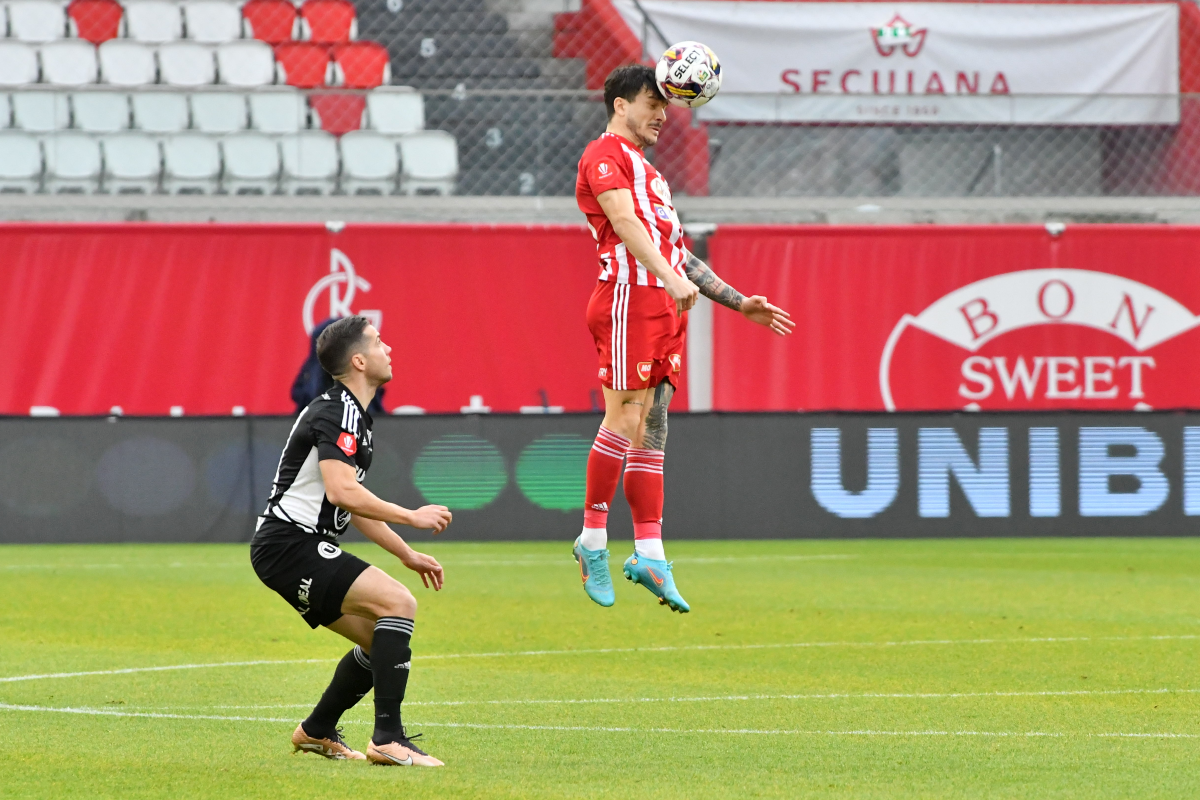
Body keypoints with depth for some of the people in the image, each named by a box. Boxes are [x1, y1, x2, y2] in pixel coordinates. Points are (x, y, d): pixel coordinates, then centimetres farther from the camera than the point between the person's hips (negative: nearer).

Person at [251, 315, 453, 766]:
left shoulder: (353, 416, 19)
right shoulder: (337, 413, -14)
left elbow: (353, 504, 28)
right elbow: (341, 492, -27)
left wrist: (407, 555, 26)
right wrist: (410, 517, -19)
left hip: (302, 550, 11)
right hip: (290, 545, -11)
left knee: (382, 637, 10)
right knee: (399, 603, -20)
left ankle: (316, 731, 22)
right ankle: (388, 739, -23)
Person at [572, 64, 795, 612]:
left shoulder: (647, 172, 31)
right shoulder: (605, 156, 2)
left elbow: (680, 257, 32)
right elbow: (625, 223, -15)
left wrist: (741, 303, 27)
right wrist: (671, 279, -29)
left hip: (667, 308, 9)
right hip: (629, 298, -9)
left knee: (652, 430, 2)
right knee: (625, 418, -13)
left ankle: (649, 555, -2)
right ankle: (593, 539, -7)